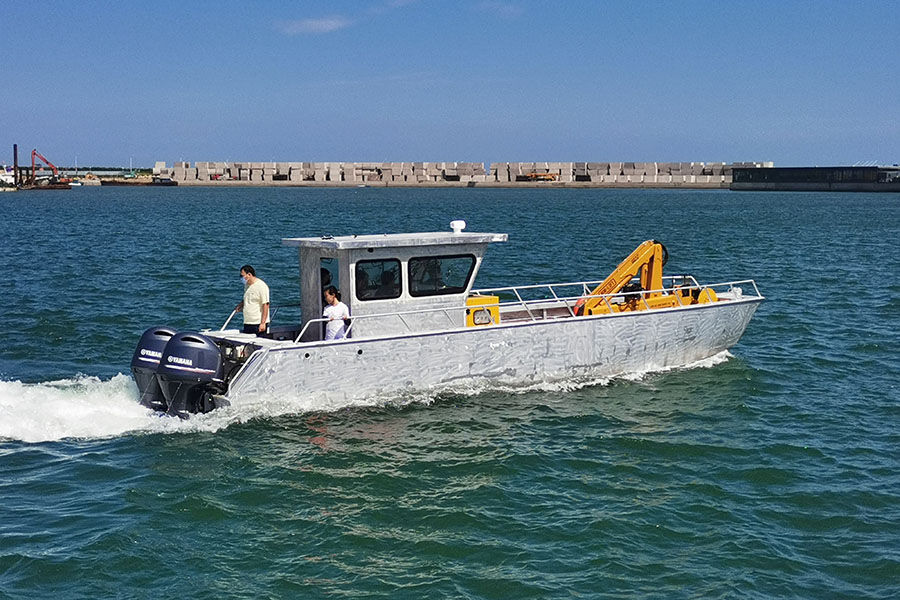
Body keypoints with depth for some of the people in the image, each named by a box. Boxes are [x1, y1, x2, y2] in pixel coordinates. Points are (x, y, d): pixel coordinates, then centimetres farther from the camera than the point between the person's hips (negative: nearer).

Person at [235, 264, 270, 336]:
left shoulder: (261, 286, -13)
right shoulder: (247, 285, 14)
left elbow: (265, 305, -16)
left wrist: (263, 323, -20)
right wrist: (241, 304, 10)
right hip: (247, 324, 8)